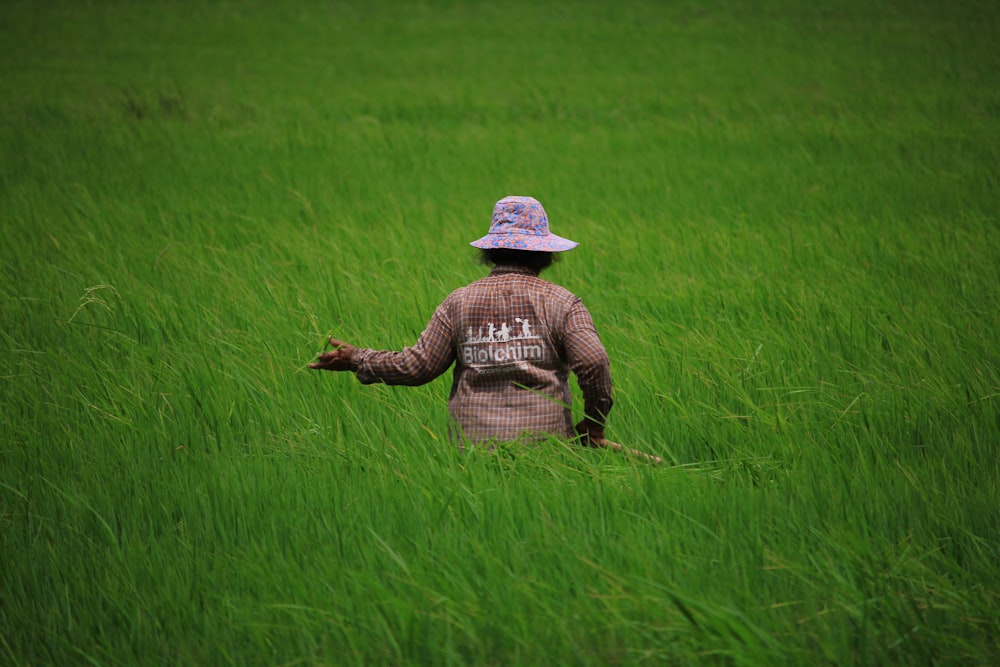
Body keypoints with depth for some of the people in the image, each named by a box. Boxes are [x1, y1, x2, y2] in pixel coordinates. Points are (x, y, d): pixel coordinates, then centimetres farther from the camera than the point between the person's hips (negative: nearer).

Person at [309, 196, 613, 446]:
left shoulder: (459, 302, 8)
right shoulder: (561, 302, 3)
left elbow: (417, 365, 9)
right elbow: (594, 363, -7)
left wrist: (357, 359, 24)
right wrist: (595, 424, 8)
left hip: (475, 440, 2)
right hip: (545, 437, -2)